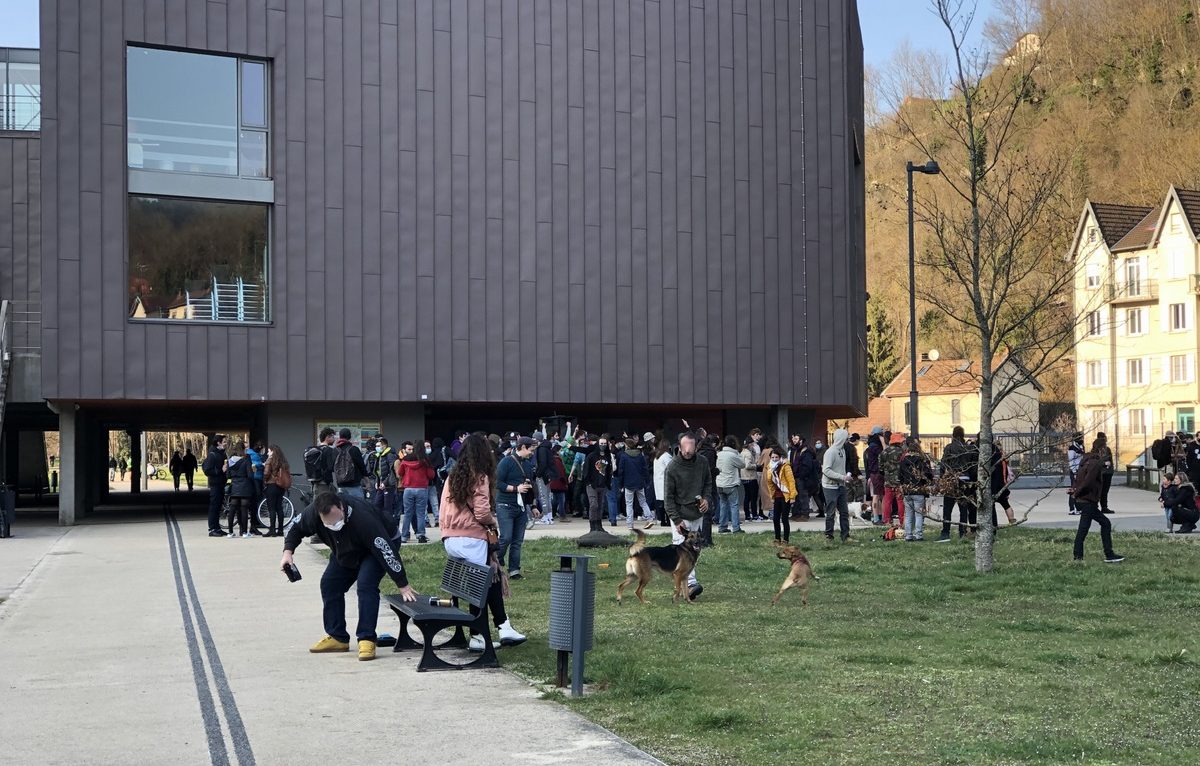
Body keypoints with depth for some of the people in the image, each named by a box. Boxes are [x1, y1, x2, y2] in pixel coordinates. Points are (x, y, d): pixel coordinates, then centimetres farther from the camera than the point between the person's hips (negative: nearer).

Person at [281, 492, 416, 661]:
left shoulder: (363, 518, -43)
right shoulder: (313, 513, -26)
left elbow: (386, 550, -39)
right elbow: (295, 528, -3)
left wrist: (403, 585, -36)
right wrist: (288, 551, -22)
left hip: (375, 550, -7)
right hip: (344, 552, 7)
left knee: (366, 585, -26)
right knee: (329, 584, 1)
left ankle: (367, 640, -19)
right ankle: (337, 637, 13)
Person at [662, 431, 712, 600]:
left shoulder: (702, 463, 1)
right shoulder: (672, 467, -13)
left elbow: (708, 483, 19)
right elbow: (668, 497, -10)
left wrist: (706, 498, -2)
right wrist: (677, 520, -15)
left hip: (697, 515, 5)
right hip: (680, 516, -5)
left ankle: (685, 586, 20)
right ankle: (691, 584, -27)